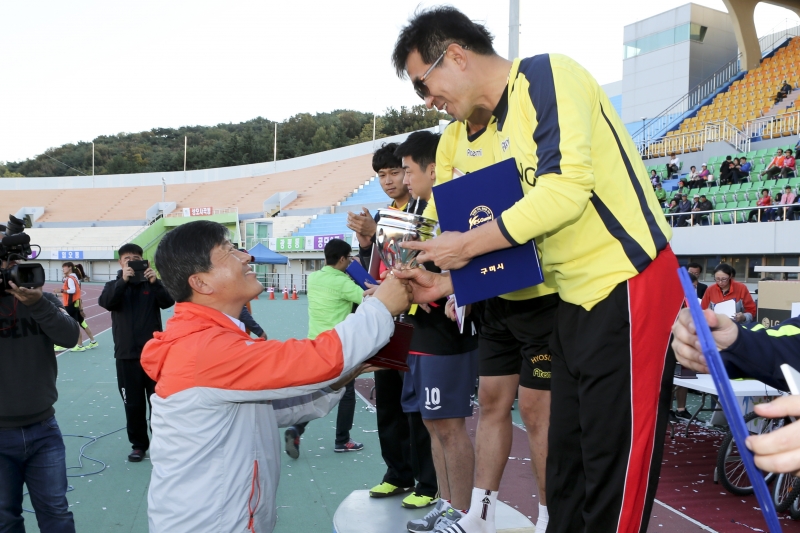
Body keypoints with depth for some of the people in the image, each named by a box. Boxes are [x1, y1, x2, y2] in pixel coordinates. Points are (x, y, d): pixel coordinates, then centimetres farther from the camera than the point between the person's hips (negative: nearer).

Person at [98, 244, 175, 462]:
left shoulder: (152, 282, 5)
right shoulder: (114, 285, 8)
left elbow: (168, 302, -12)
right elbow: (106, 303, -14)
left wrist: (155, 282, -29)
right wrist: (123, 281, -28)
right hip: (126, 354, 1)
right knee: (133, 403, 8)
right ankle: (138, 444, 20)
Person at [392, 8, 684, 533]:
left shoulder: (545, 74, -9)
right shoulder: (504, 128, 16)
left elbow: (566, 186, -23)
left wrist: (466, 245, -12)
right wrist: (445, 284, 9)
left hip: (628, 290, -9)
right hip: (578, 299, 9)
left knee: (614, 475, 0)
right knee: (566, 463, 15)